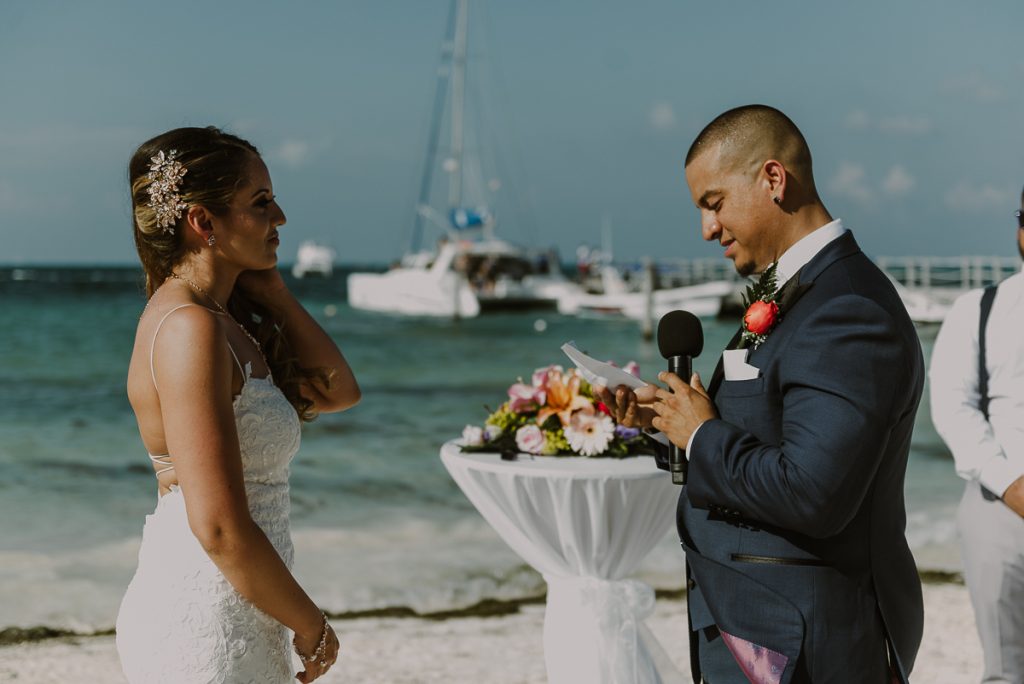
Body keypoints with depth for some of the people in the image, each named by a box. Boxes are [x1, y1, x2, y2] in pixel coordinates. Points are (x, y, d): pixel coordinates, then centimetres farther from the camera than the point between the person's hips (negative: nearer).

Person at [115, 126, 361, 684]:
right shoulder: (189, 330, -19)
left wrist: (272, 292, 7)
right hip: (204, 634, -9)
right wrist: (311, 626, -11)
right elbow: (220, 529, -23)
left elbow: (338, 391, 14)